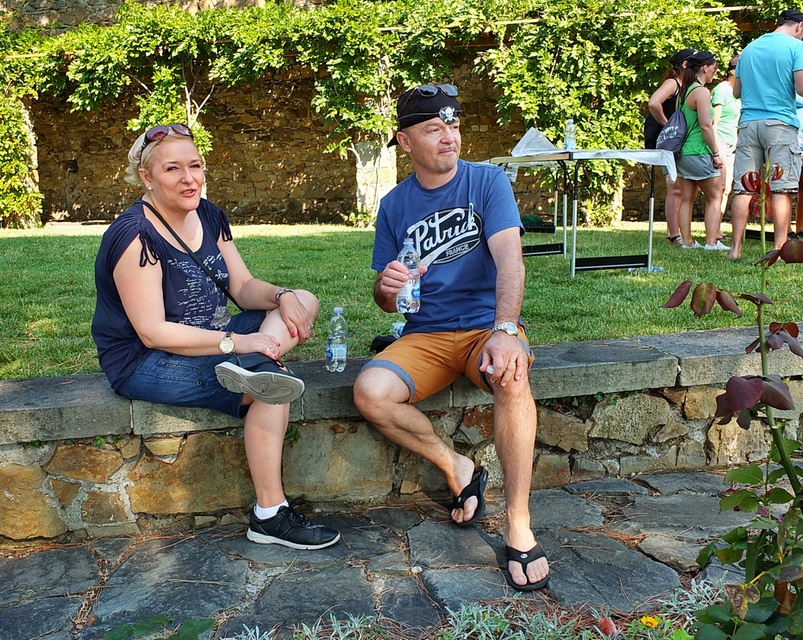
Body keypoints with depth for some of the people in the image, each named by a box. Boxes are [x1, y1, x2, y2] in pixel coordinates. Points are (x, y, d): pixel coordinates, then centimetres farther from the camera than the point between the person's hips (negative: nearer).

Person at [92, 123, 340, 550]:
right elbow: (153, 332, -24)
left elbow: (243, 287, 4)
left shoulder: (208, 216, 4)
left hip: (209, 340, 9)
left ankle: (251, 369, -29)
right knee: (271, 389, -27)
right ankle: (269, 516, -19)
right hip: (145, 364, -8)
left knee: (303, 302, -2)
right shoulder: (135, 235, -20)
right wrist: (236, 342, -30)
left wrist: (281, 296, -18)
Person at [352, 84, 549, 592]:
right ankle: (457, 468, -2)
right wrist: (388, 288, -17)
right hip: (426, 336, 3)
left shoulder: (488, 181, -2)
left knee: (511, 377, -37)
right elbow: (387, 300, 9)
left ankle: (519, 527, -23)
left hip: (487, 325, -2)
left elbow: (510, 260, -17)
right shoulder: (395, 205, 7)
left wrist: (505, 330, -34)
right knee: (370, 392, -26)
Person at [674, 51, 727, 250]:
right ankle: (711, 241, 0)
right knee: (715, 197, 2)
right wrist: (716, 153, -12)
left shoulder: (686, 90, 13)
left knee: (687, 198, 9)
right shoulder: (701, 92, -13)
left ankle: (687, 241, 11)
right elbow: (705, 126, -17)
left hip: (682, 153, 8)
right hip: (698, 153, -8)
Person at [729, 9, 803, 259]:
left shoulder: (749, 48, 18)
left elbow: (736, 92, 23)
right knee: (781, 189, -4)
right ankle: (780, 249, -7)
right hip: (780, 122, -5)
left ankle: (736, 248, -2)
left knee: (743, 188, 1)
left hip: (748, 122, 5)